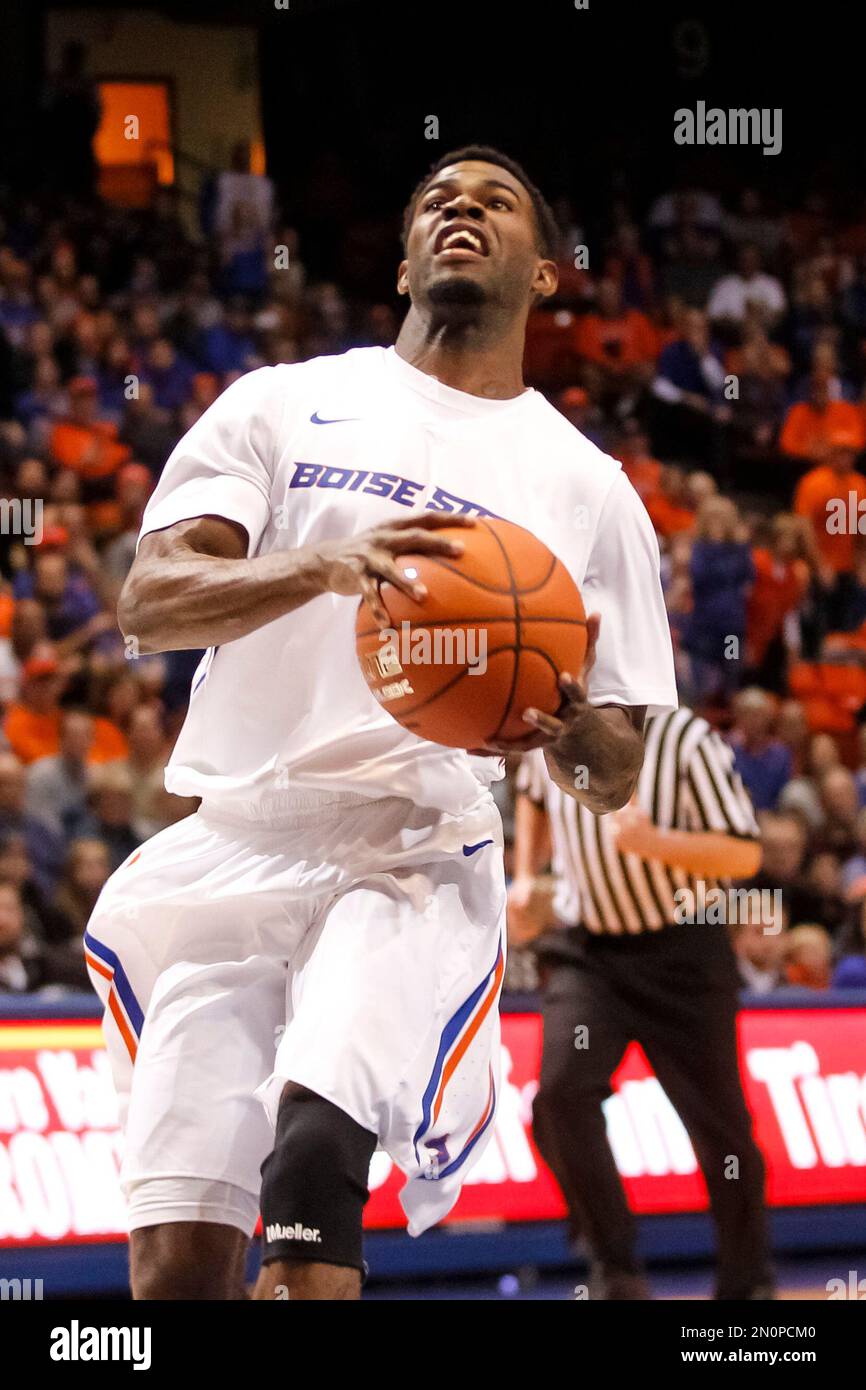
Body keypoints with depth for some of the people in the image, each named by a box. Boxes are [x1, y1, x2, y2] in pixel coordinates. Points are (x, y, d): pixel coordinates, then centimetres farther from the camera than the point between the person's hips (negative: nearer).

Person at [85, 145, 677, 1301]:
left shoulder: (588, 489, 13)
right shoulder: (283, 405, 11)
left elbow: (619, 780, 13)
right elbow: (148, 599, -4)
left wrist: (567, 728, -12)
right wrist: (328, 566, -21)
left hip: (418, 868, -1)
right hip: (232, 851, 1)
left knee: (316, 1146, -30)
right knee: (178, 1258, -9)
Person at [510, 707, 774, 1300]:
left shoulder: (687, 739, -19)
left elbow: (745, 854, -20)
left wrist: (654, 842, -34)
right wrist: (526, 878, 9)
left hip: (683, 953, -3)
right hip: (588, 947, 3)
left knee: (720, 1125, 1)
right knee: (561, 1094, -21)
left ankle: (747, 1282, 23)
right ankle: (616, 1268, -9)